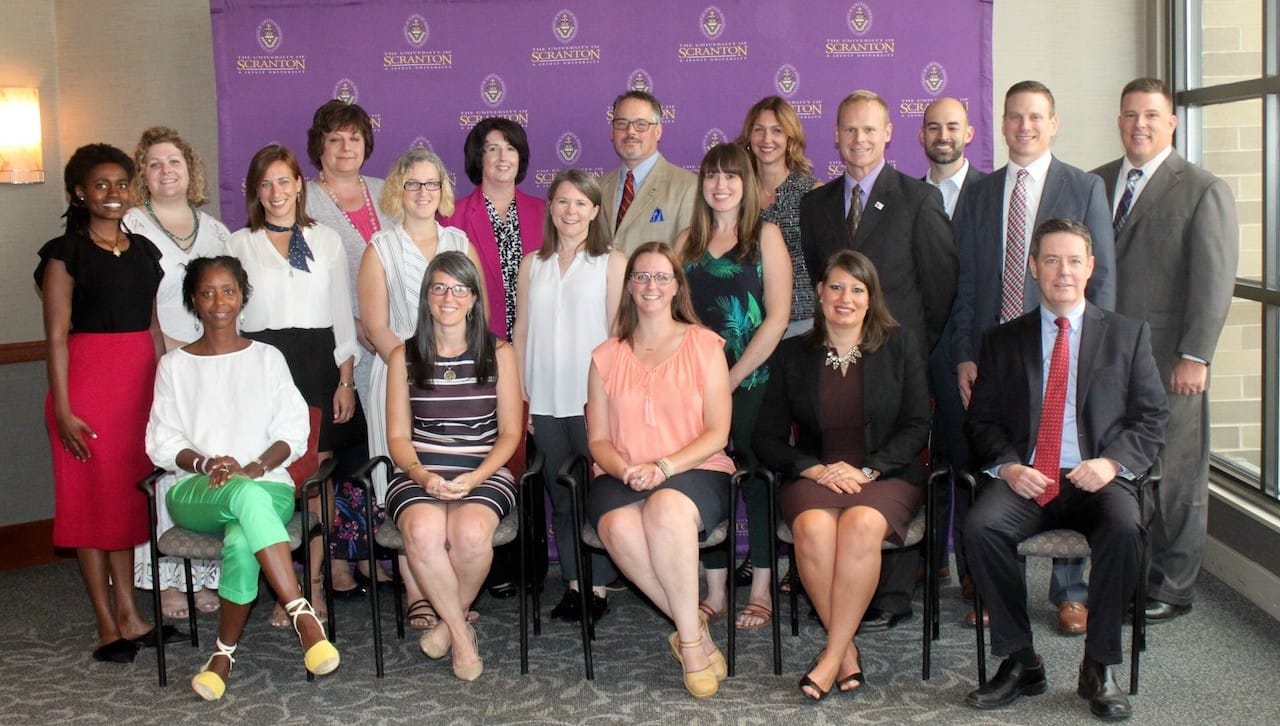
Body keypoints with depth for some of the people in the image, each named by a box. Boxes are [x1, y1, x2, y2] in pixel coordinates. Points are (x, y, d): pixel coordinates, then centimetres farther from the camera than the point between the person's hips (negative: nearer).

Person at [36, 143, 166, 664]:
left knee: (129, 495, 10)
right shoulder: (66, 253, -4)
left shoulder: (144, 250, 13)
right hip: (88, 380, -5)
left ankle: (129, 614, 18)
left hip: (142, 381, 6)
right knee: (90, 497, 0)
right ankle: (108, 625, 6)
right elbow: (56, 336, -8)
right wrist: (62, 409, -13)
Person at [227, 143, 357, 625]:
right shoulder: (240, 243, 10)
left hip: (317, 362, 1)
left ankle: (314, 581, 8)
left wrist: (346, 378, 4)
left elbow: (341, 313, 11)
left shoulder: (326, 241, 13)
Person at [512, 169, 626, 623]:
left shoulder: (611, 263, 2)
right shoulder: (532, 264, 13)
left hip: (593, 397, -4)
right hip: (544, 401, 4)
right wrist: (518, 394, 6)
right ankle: (573, 582, 18)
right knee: (559, 495, 9)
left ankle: (598, 586, 8)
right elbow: (522, 331, 12)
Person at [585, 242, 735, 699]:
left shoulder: (704, 346, 6)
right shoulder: (606, 357, 14)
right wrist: (624, 470, -12)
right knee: (619, 526, -34)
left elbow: (717, 433, 0)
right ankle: (695, 629, -18)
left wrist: (664, 467, -15)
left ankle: (689, 640, -23)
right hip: (622, 478, 2)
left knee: (666, 509, -38)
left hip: (696, 472, -2)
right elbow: (598, 439, 10)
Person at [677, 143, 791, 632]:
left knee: (758, 479, 2)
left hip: (752, 380, -4)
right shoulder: (688, 242, 12)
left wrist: (734, 376, -11)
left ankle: (761, 592, 11)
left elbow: (777, 315, -8)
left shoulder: (765, 236, 0)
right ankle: (714, 591, 14)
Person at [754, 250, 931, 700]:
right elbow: (767, 438, 8)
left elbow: (917, 426, 3)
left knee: (861, 524, -35)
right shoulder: (792, 355, 11)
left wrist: (866, 469, -11)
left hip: (886, 474, -1)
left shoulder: (899, 346, 9)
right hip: (814, 475, 1)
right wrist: (814, 469, -10)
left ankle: (832, 656, -25)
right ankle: (848, 650, -19)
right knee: (813, 528, -34)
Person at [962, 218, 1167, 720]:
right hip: (1024, 479, 1)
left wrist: (1112, 461, -11)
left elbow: (1152, 417, 7)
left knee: (1124, 528, -34)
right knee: (980, 526, -30)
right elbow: (981, 420, 10)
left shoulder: (1128, 335, 13)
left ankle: (1099, 667, -15)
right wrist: (1007, 466, -10)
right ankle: (1020, 662, -14)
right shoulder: (1003, 340, 15)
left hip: (1097, 480, -1)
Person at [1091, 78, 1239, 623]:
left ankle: (1172, 587, 15)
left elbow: (1215, 281, -6)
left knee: (1173, 475, 3)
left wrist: (1195, 356, -12)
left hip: (1168, 359, -4)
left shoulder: (1204, 191, -1)